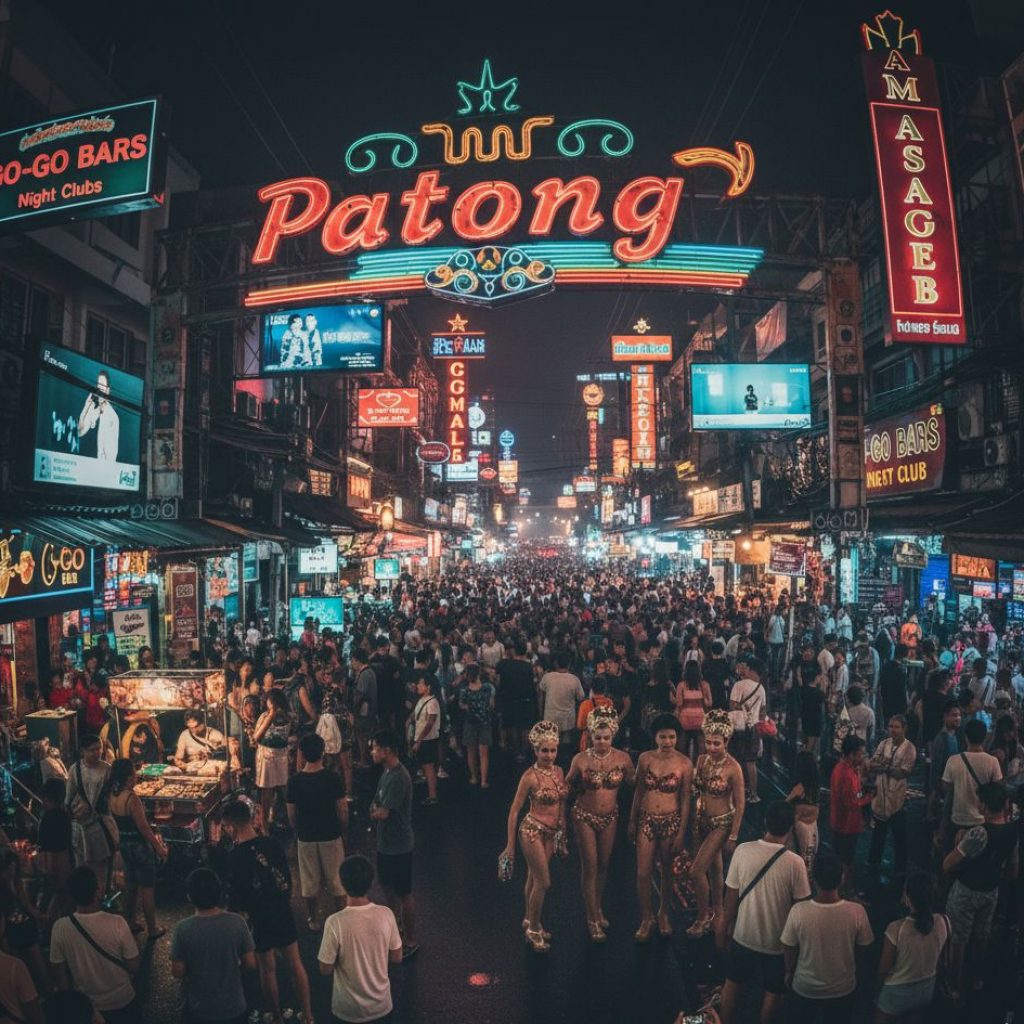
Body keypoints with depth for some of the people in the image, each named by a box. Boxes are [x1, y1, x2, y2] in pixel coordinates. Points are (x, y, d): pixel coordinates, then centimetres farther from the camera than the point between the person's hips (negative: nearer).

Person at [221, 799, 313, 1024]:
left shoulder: (236, 856, -20)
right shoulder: (272, 843, -6)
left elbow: (236, 896, -15)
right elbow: (287, 878, 4)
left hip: (259, 920, -4)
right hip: (283, 912, 4)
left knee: (267, 970, 16)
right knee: (295, 964, 16)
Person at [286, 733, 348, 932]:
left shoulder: (294, 781, -13)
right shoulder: (332, 777, -17)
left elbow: (291, 815, -4)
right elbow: (343, 810, -11)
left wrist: (298, 831, 14)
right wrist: (343, 828, 7)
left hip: (305, 838, 1)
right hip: (331, 836, -1)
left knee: (310, 881, 18)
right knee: (337, 879, 15)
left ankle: (313, 920, 31)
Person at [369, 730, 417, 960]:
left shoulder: (398, 778, -28)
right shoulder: (387, 772, 3)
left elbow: (383, 813, -28)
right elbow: (377, 805, 10)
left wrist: (375, 811, -6)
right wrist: (376, 810, -12)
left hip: (398, 845, -9)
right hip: (385, 841, 9)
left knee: (404, 893, 6)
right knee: (388, 887, 24)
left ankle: (410, 942, 21)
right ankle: (395, 927, 44)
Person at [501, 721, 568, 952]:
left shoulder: (558, 771, 0)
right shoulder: (530, 776, -18)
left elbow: (561, 805, 10)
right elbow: (514, 810, -12)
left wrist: (563, 837, 15)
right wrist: (510, 845, -11)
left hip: (552, 832, 6)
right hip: (532, 830, -6)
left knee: (534, 878, 19)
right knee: (544, 881, -2)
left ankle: (530, 921, 36)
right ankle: (533, 929, 17)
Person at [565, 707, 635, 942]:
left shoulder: (622, 758, -14)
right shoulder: (581, 760, -19)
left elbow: (632, 782, 2)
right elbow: (568, 786, -4)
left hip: (610, 817, 3)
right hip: (585, 816, -3)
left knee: (604, 865, 17)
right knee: (590, 867, 5)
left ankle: (599, 908, 39)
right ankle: (593, 919, 21)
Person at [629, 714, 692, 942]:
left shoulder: (684, 763, -11)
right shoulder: (645, 758, -5)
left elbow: (685, 799, -5)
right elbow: (638, 791, 4)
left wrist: (681, 832, -5)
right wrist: (632, 821, 8)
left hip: (671, 821, -1)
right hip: (646, 820, 1)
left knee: (666, 871, 16)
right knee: (643, 873, 1)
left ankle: (664, 914, 38)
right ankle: (646, 919, 22)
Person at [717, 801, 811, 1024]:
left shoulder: (742, 850, -17)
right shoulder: (795, 863, -23)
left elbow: (731, 895, -7)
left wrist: (726, 922, 9)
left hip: (743, 934, 2)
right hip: (777, 940, -2)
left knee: (732, 983, 24)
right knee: (774, 991, 24)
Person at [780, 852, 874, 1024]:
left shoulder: (798, 911, -28)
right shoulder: (856, 912, -27)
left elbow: (789, 949, -12)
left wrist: (789, 972, 9)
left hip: (806, 987, -1)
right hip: (843, 988, 1)